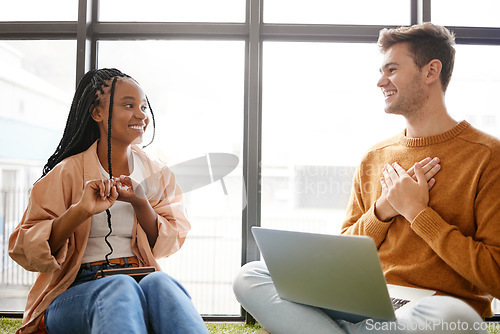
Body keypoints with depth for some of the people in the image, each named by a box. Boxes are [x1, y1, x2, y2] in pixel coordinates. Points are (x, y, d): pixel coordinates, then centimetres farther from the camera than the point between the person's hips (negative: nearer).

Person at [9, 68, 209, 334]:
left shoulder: (157, 174, 13)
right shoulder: (67, 173, 2)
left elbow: (169, 245, 10)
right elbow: (25, 251, -4)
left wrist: (140, 203, -9)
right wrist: (80, 210, -21)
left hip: (141, 282, 3)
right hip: (74, 293, -2)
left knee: (159, 282, -34)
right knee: (121, 287, -38)